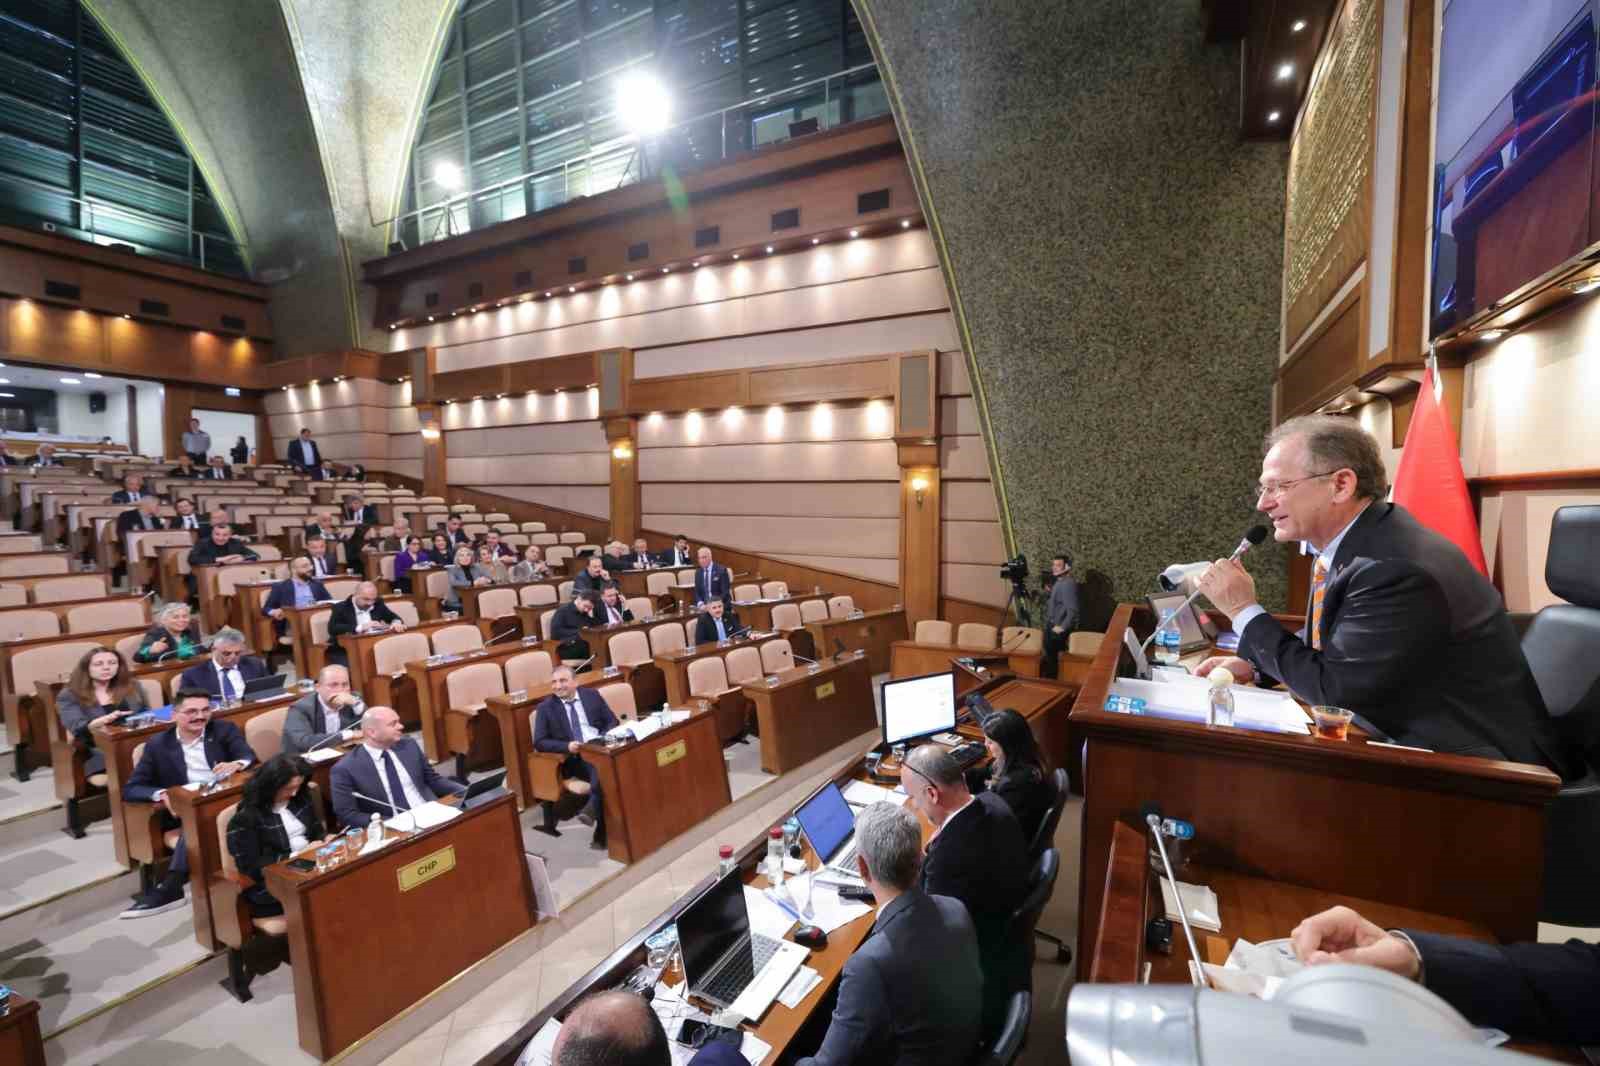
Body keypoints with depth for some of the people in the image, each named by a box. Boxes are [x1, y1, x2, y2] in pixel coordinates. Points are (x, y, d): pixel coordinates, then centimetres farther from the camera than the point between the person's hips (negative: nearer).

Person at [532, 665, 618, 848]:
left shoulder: (592, 695, 10)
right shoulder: (545, 707, 6)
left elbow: (612, 722, 12)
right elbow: (539, 742, 1)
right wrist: (567, 746, -16)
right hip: (575, 758, -2)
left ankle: (591, 807, -34)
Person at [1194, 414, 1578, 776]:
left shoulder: (1397, 569, -27)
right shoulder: (1345, 545, 0)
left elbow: (1329, 686, -22)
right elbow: (1324, 646, 13)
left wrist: (1244, 610, -17)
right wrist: (1254, 664, -3)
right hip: (1404, 740, 7)